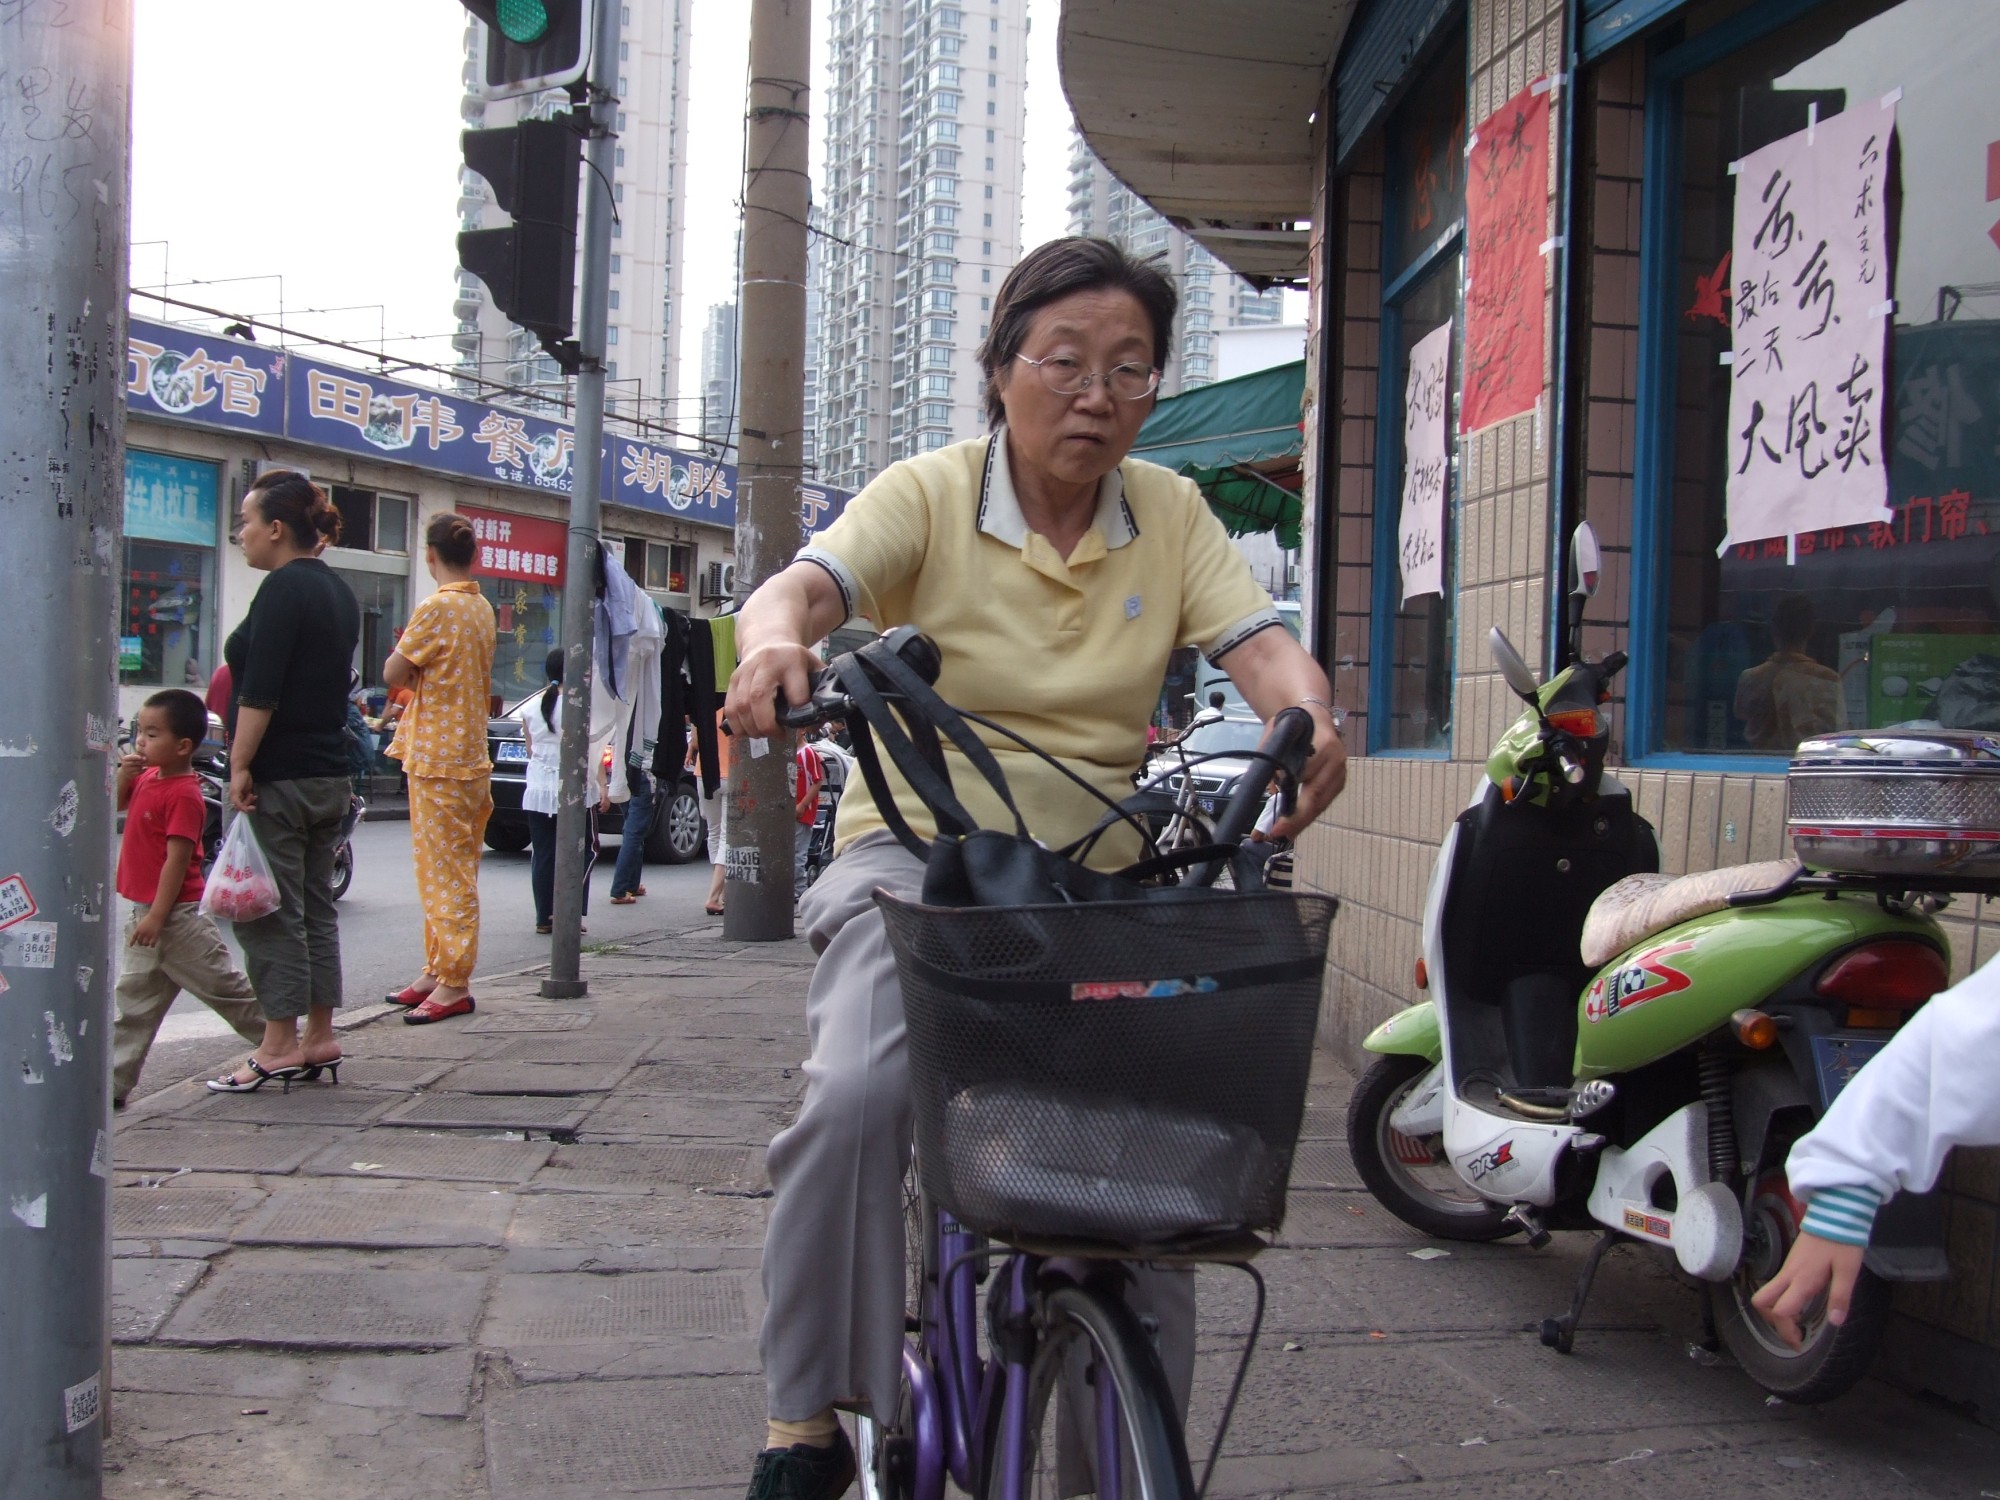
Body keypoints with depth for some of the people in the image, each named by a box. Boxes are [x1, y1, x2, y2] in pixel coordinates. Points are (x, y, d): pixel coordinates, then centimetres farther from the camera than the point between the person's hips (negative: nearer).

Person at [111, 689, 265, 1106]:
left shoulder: (183, 795, -19)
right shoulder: (147, 778, 7)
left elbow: (177, 860, -22)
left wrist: (157, 916, -23)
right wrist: (124, 774, 0)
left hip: (177, 914, -9)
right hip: (145, 912, 9)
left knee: (224, 986, 0)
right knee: (133, 1000, 9)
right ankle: (113, 1083, 12)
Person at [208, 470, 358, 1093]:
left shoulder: (283, 587, -13)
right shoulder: (336, 590, 15)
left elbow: (260, 690, -19)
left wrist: (241, 766, -18)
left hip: (279, 778, -9)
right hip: (328, 776, 9)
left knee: (270, 913, -4)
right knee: (314, 908, 12)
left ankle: (280, 1045, -1)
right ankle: (319, 1036, 16)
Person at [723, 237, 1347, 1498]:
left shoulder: (1171, 514, 7)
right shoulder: (929, 495, -2)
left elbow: (1262, 644, -6)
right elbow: (809, 581, -19)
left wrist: (1308, 717, -30)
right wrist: (776, 640, -43)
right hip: (920, 851, -2)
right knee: (858, 1098, -27)